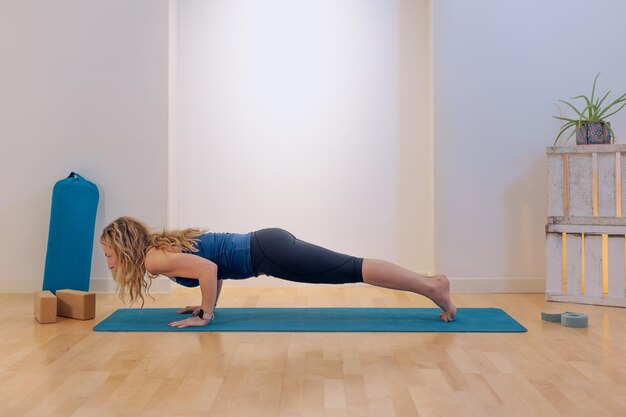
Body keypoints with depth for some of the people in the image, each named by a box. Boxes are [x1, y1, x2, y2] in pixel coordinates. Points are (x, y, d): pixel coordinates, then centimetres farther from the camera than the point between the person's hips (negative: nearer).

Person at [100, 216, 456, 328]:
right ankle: (431, 282, 11)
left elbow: (209, 268, -22)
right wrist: (209, 305, 22)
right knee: (351, 269, 7)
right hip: (268, 244, 8)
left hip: (267, 253, -8)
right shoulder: (164, 244, 18)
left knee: (352, 270, -8)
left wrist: (205, 316, -11)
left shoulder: (153, 258, -8)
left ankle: (433, 287, -5)